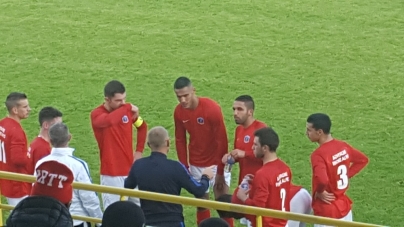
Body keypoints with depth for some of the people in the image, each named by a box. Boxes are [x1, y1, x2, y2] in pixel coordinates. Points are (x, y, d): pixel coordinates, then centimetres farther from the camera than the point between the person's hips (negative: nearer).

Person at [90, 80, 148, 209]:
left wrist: (139, 151, 11)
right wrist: (127, 108, -25)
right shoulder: (97, 114, -14)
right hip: (111, 173, -5)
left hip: (130, 170, 5)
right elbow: (109, 121, -38)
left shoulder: (128, 110, 3)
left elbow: (142, 127, 22)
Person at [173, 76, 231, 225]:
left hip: (216, 163, -4)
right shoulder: (179, 111, -8)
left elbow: (221, 140, -18)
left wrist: (220, 172, -16)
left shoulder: (212, 108, -23)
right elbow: (180, 140, 4)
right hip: (196, 164, 4)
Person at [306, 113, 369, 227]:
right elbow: (363, 160, 15)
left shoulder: (319, 155, -24)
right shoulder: (343, 146, 1)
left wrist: (319, 192, -18)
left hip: (327, 214, -8)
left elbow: (322, 180, -39)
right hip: (344, 208, 8)